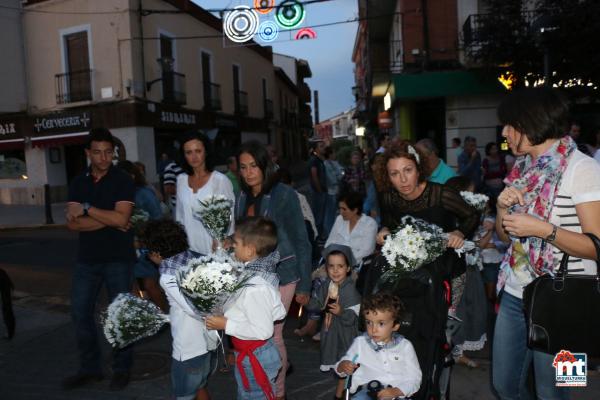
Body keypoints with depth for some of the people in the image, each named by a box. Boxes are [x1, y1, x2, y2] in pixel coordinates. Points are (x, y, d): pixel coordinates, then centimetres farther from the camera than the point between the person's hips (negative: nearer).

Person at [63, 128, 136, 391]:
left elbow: (121, 218, -19)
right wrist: (109, 220, -15)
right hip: (87, 259, 5)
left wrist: (86, 208, -13)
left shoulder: (123, 181, -7)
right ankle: (90, 368, 24)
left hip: (118, 259, -4)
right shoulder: (78, 183, 6)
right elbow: (72, 223, -5)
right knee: (80, 312, 8)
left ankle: (122, 369, 20)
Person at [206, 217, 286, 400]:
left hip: (254, 358, -8)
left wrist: (226, 324, -22)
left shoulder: (254, 289, -32)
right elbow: (279, 313, 1)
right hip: (255, 353, 8)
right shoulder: (265, 274, -7)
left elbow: (263, 331, -27)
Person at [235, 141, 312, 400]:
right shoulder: (242, 198, 4)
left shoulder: (284, 194, -12)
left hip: (280, 274, -5)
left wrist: (304, 284, -9)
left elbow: (301, 241, -10)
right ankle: (281, 366, 45)